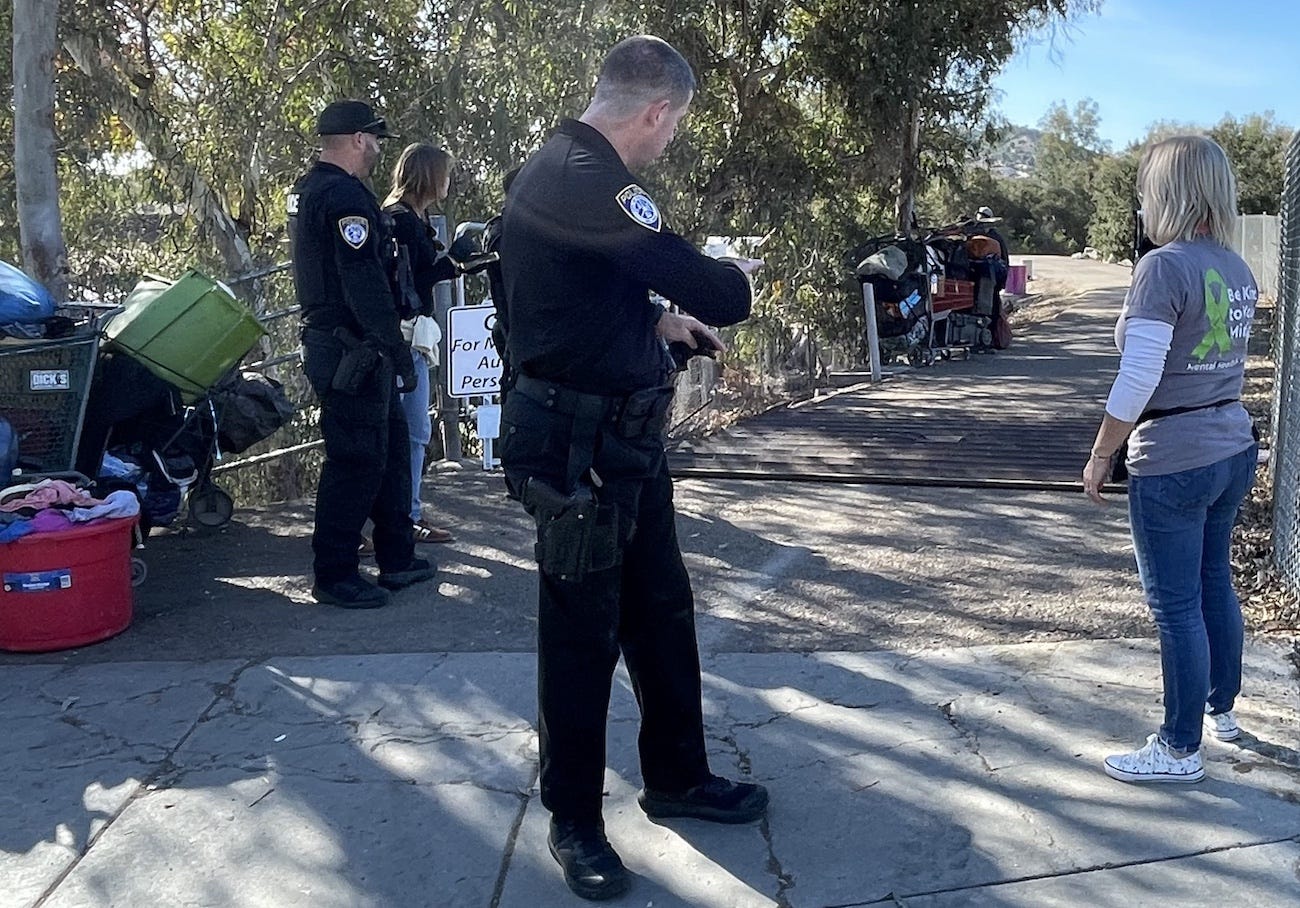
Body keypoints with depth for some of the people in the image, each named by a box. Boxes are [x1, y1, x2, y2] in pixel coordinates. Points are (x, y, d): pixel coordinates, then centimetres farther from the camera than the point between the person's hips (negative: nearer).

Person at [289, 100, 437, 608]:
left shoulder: (307, 190, 17)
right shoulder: (345, 196, -17)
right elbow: (365, 284, -24)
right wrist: (396, 350, -21)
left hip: (330, 341, 11)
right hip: (352, 353, -11)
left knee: (390, 449, 16)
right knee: (356, 460, -4)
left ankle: (397, 560, 24)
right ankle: (334, 576, 5)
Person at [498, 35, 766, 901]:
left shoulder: (572, 170, 12)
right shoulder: (583, 181, -22)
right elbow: (718, 296, -21)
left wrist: (661, 321, 18)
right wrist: (736, 276, 1)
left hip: (625, 439, 10)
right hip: (578, 447, -10)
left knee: (663, 611, 18)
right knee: (583, 633, 3)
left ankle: (677, 777, 35)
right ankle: (575, 823, 21)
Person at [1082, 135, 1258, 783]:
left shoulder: (1164, 266, -18)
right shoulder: (1238, 269, 7)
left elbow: (1137, 382, -21)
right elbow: (1225, 358, 14)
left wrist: (1099, 456, -12)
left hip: (1173, 462, -9)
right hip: (1234, 449, 9)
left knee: (1176, 605, 2)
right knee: (1214, 582, 23)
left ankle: (1180, 750, 14)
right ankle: (1221, 708, 40)